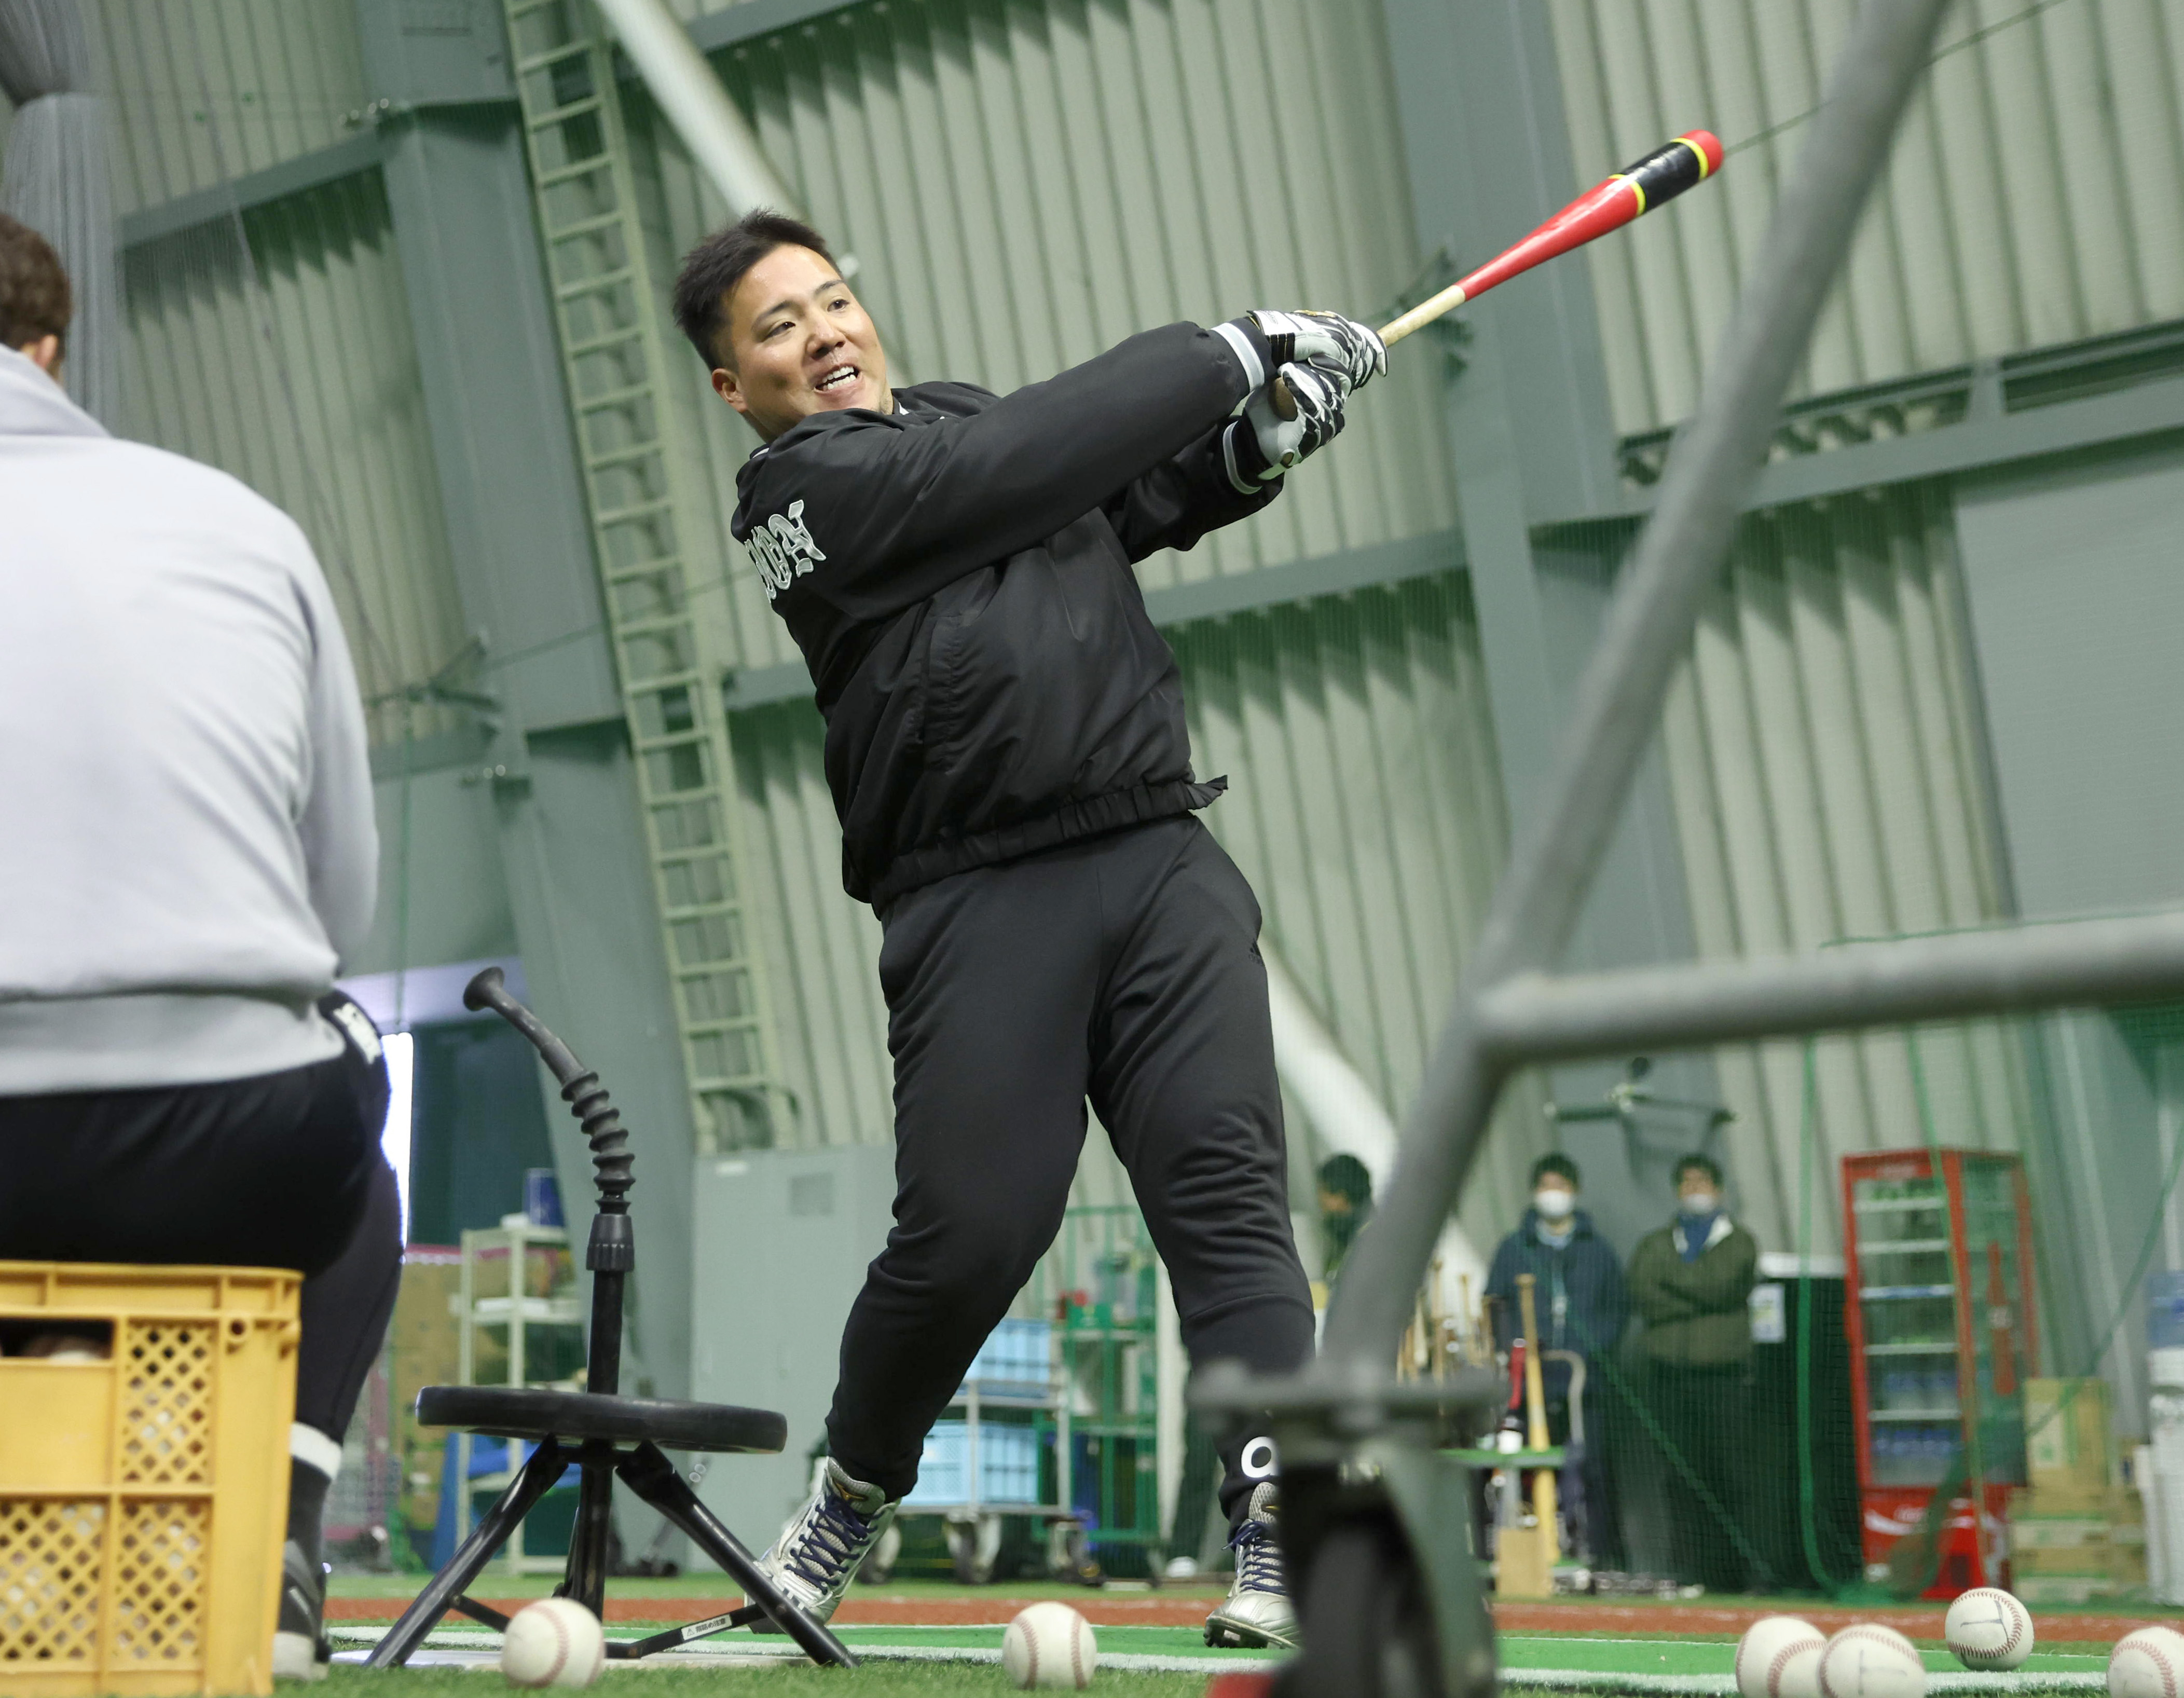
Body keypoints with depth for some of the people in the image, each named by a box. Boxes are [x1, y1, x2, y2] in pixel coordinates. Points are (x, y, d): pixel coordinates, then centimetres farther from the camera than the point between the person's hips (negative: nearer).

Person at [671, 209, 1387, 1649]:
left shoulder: (962, 410, 20)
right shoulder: (807, 489, -3)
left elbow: (1133, 496, 27)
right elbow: (1034, 461, -12)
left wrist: (1251, 448, 6)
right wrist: (1240, 351, -6)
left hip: (1164, 860, 6)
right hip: (983, 905, -5)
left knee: (1226, 1186, -9)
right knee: (969, 1233, -8)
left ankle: (1282, 1529, -15)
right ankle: (856, 1497, 19)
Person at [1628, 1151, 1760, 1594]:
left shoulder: (1740, 1243, 12)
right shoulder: (1655, 1245, 18)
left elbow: (1722, 1284, -7)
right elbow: (1642, 1292, 0)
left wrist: (1672, 1278, 0)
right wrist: (1699, 1298, -6)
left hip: (1724, 1374, -2)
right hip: (1669, 1372, 2)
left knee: (1730, 1474, -7)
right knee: (1682, 1476, -2)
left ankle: (1732, 1573, -4)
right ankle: (1690, 1570, -1)